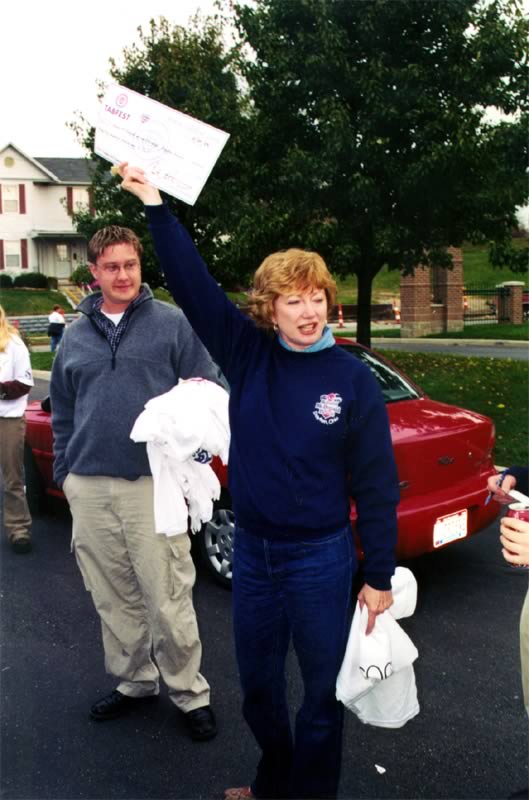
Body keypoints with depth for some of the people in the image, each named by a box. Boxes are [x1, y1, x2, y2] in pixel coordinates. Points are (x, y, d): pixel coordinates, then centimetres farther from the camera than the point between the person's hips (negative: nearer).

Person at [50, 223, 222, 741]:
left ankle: (189, 692, 17)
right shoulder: (76, 335, 13)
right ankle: (133, 682, 31)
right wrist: (64, 472, 15)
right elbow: (62, 412, 19)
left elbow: (210, 387, 5)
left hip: (153, 483, -4)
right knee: (113, 599, 13)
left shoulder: (172, 323, 2)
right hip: (89, 488, 4)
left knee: (168, 599, -1)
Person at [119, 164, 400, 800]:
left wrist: (379, 577, -6)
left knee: (322, 689, 11)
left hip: (320, 557, -4)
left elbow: (376, 486, -8)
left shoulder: (353, 380, -11)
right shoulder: (248, 355, -4)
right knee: (257, 685, 21)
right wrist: (155, 206, -14)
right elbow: (193, 285, -7)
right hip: (251, 550, 4)